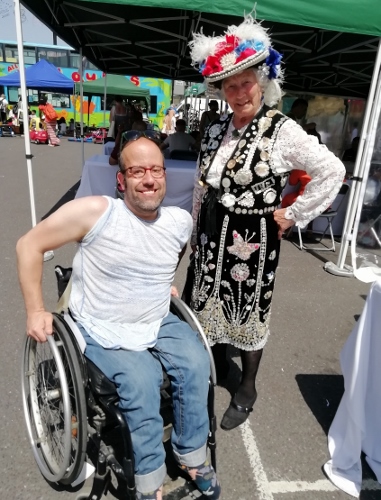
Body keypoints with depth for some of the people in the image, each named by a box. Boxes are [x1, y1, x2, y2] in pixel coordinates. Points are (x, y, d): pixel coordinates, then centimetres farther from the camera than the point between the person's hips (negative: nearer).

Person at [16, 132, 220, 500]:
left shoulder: (181, 221, -2)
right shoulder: (95, 211, -18)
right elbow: (29, 245, -10)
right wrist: (35, 311, -10)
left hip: (160, 325, 5)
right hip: (104, 335, -4)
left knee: (196, 362, -18)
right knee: (141, 382, -25)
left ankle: (192, 456, 7)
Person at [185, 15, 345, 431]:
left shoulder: (282, 131, -12)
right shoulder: (216, 131, 5)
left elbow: (332, 172, -12)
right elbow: (201, 187, 11)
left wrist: (294, 214, -10)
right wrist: (196, 234, 13)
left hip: (252, 240, -5)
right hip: (212, 236, 6)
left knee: (248, 312, 9)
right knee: (210, 305, 16)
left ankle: (246, 390, 32)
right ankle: (216, 364, 44)